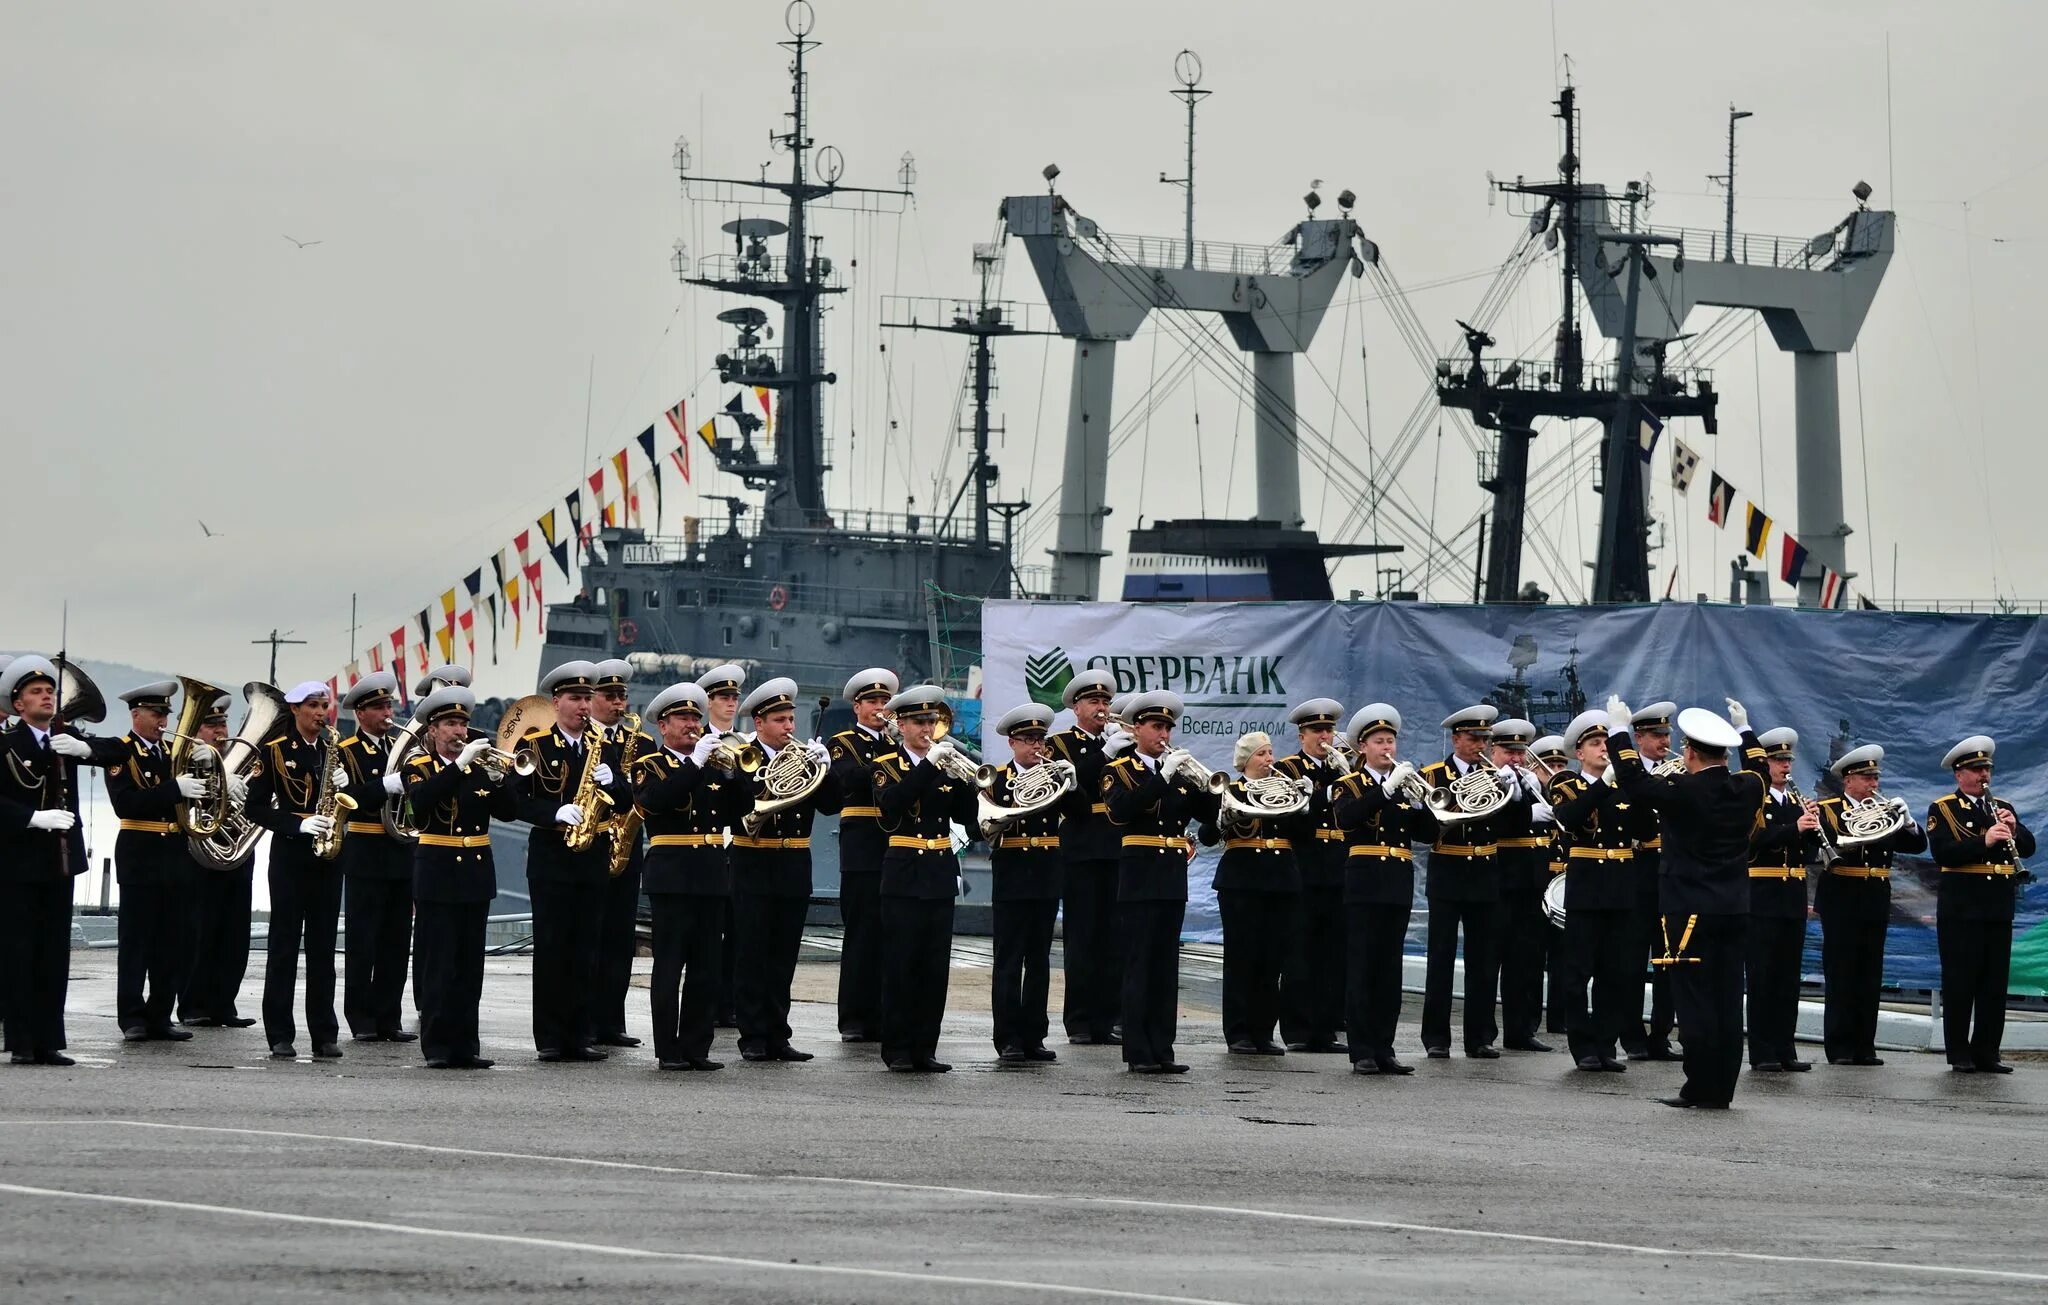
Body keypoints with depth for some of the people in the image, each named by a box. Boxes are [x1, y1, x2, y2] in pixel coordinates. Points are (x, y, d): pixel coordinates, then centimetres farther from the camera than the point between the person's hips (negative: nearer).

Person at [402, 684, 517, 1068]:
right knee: (438, 963, -6)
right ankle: (437, 1046, -3)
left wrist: (496, 775, -13)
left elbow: (509, 810, 4)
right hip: (438, 873, -5)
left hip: (476, 871, 5)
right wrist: (460, 764, -26)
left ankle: (465, 1044, 8)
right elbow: (422, 798, -23)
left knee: (470, 964, 5)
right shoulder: (417, 766, -1)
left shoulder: (479, 765, 13)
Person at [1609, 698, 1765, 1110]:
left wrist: (1619, 730, 5)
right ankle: (1723, 1087, 10)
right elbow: (1759, 772, 27)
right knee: (1727, 998, 7)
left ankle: (1701, 1087, -4)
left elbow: (1634, 783, -6)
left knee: (1694, 999, -3)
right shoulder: (1747, 788, 4)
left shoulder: (1683, 791, -14)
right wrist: (1743, 729, 40)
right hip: (1734, 909, 6)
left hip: (1690, 910, -6)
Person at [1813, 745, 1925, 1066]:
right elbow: (1835, 846, -18)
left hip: (1875, 904, 5)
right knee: (1841, 978, -4)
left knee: (1870, 979, 5)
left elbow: (1919, 844, 8)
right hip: (1842, 903, -5)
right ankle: (1840, 1048, -1)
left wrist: (1907, 820, -11)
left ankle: (1864, 1046, 10)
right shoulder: (1828, 810, -1)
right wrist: (1871, 831, -30)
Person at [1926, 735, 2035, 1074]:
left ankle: (1986, 1053, 12)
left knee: (1995, 983, 6)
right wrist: (1984, 842, -25)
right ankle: (1959, 1055, 3)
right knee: (1959, 982, -2)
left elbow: (2028, 848, 8)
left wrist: (2014, 828, -12)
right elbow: (1942, 853, -14)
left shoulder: (2002, 808, 16)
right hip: (1960, 906, -5)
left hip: (1999, 906, 5)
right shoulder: (1942, 809, 0)